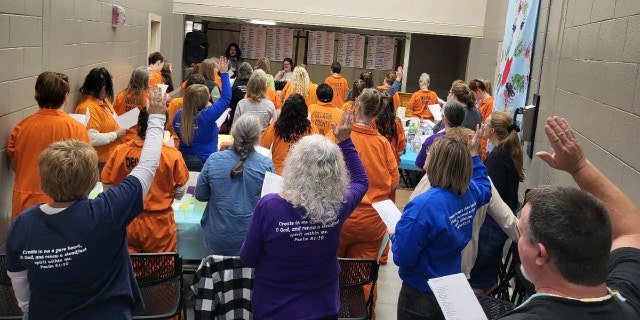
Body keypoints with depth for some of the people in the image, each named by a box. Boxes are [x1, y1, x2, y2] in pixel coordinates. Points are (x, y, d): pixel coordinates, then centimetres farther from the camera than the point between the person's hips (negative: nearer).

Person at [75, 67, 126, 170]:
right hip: (100, 161, -9)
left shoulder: (103, 100, 5)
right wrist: (116, 134, -20)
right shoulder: (88, 108, -23)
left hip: (111, 156, 9)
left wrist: (119, 128, 3)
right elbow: (92, 139, -31)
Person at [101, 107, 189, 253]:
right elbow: (179, 194, -4)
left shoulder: (120, 151, -11)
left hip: (127, 223, 2)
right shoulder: (172, 155, -16)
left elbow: (107, 188, 1)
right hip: (159, 226, -1)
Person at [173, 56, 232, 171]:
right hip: (204, 163, -6)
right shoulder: (207, 116, -22)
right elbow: (226, 97, -15)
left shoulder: (178, 115, -5)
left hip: (182, 160, 7)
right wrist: (224, 73, -9)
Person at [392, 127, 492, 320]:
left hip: (420, 294, -7)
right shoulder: (470, 192, -9)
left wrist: (394, 235, -7)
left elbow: (402, 257, -27)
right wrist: (473, 154, 18)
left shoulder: (423, 206, -32)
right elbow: (485, 188, 18)